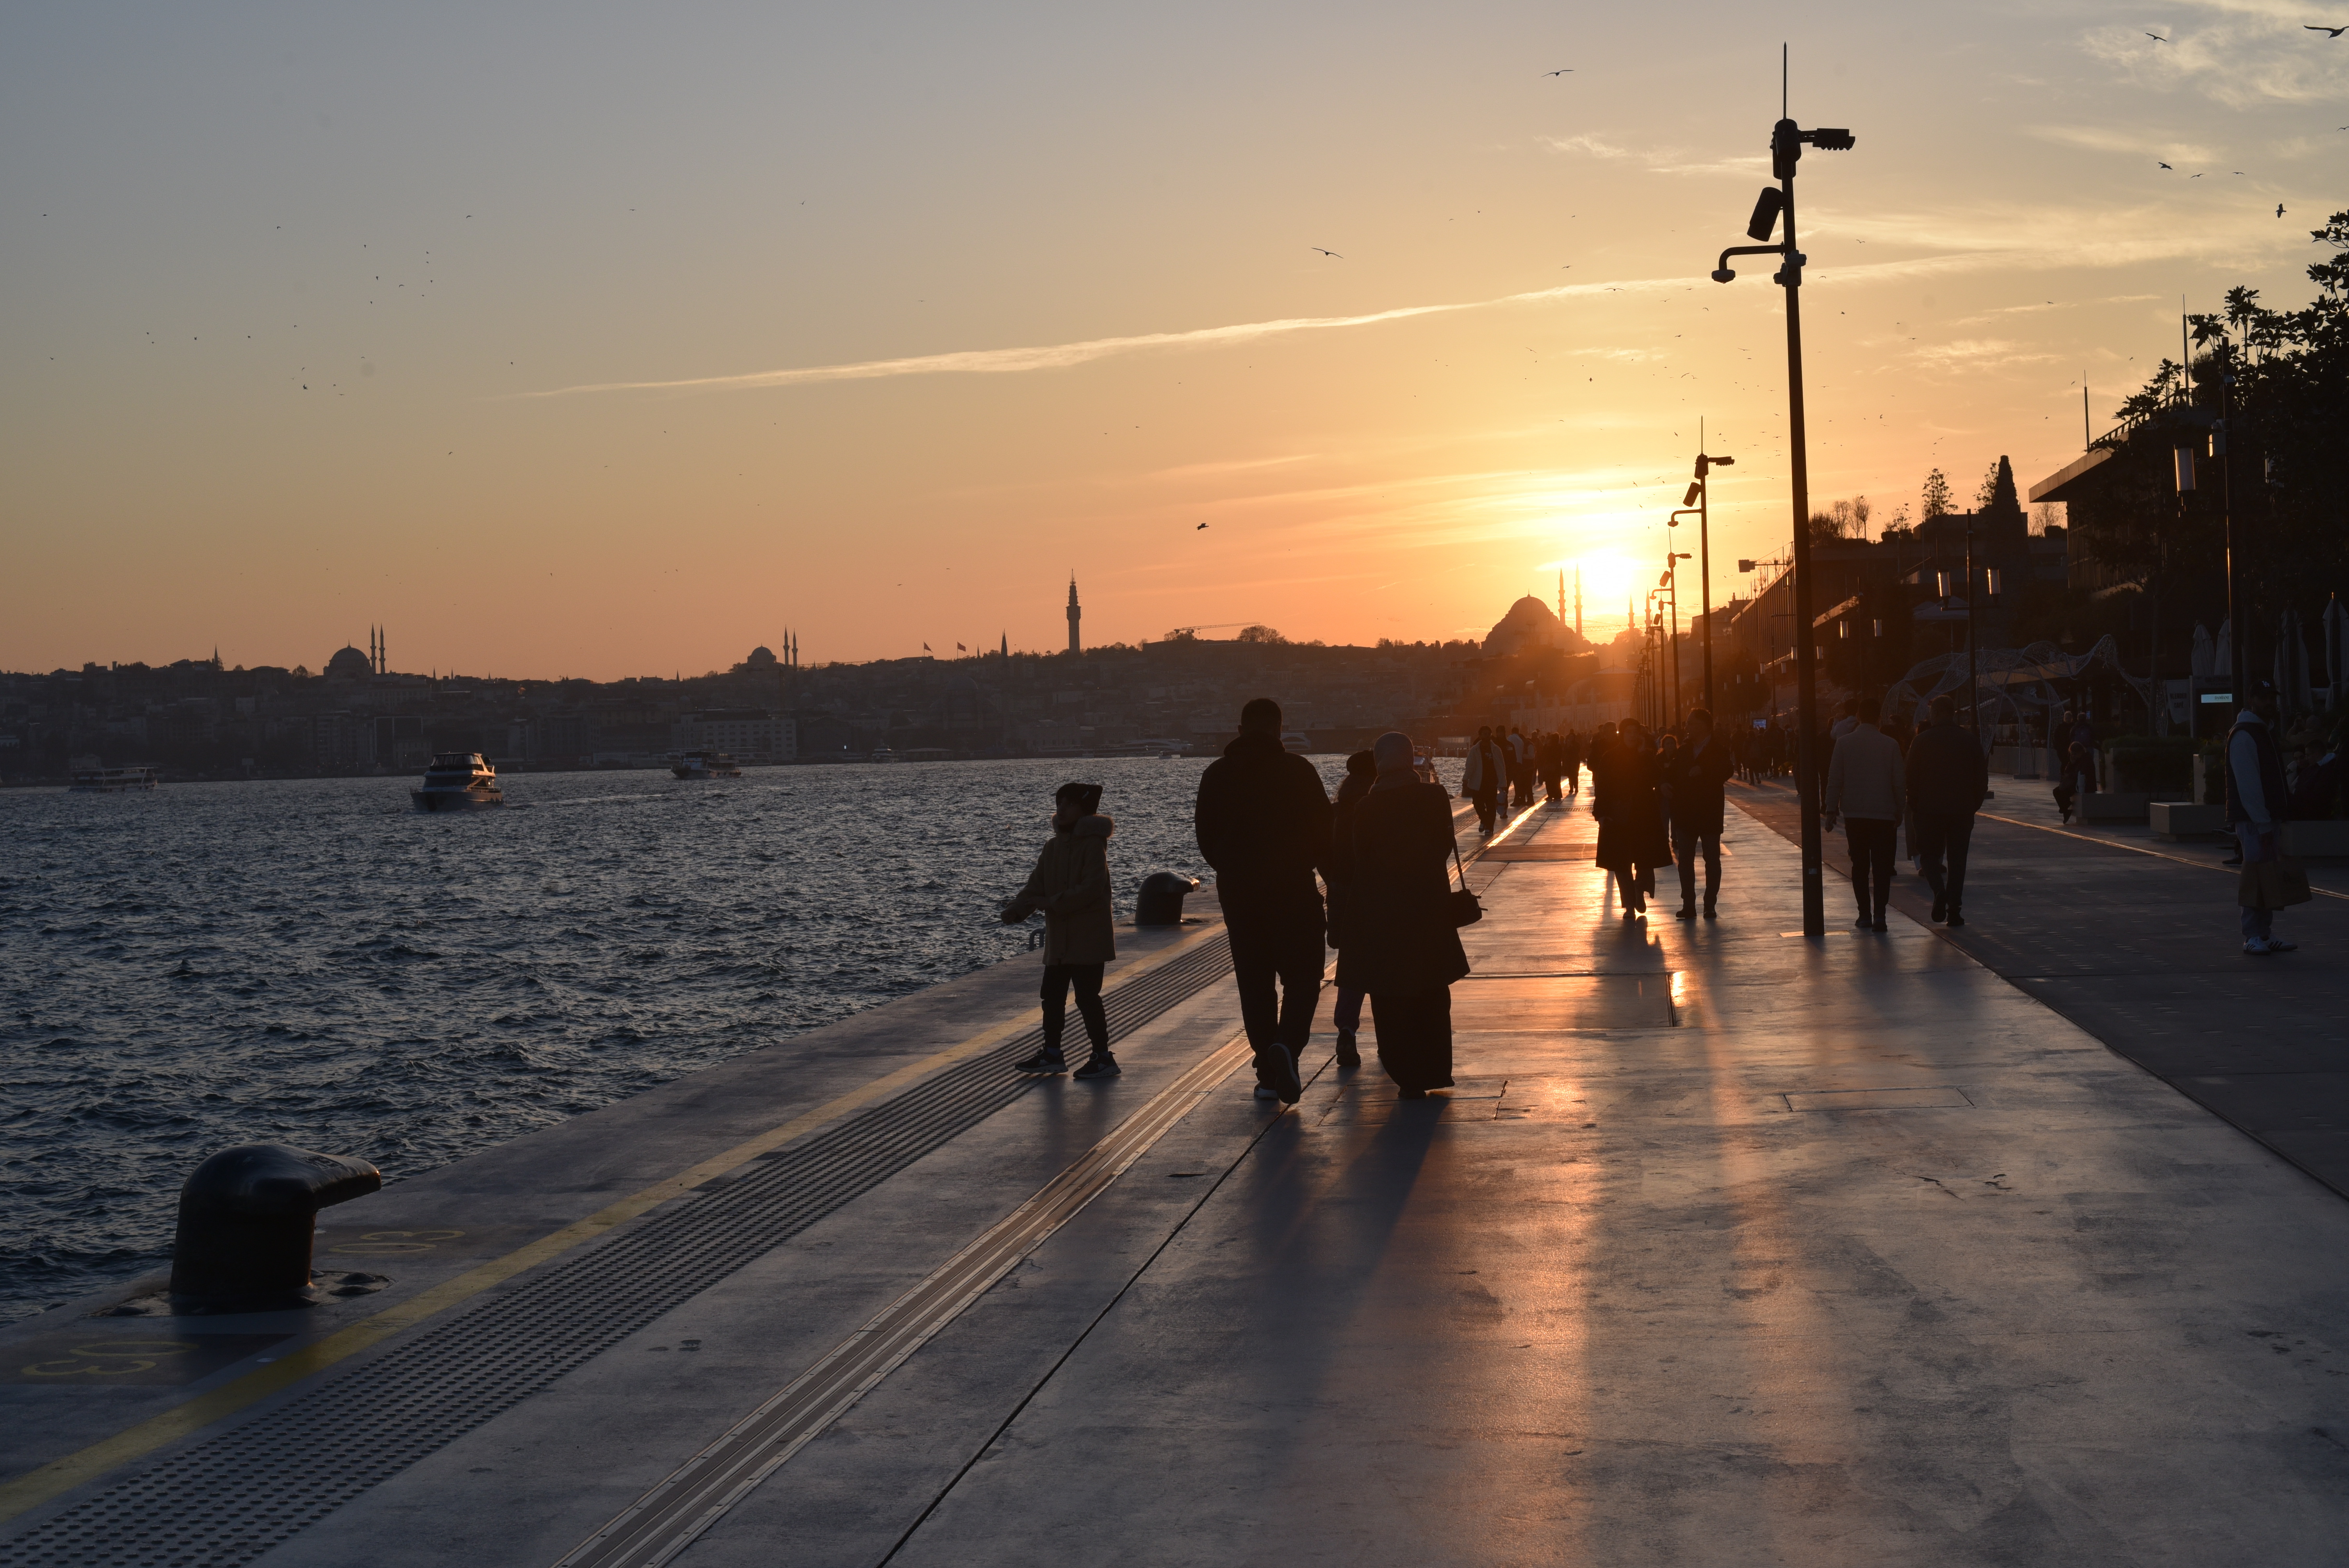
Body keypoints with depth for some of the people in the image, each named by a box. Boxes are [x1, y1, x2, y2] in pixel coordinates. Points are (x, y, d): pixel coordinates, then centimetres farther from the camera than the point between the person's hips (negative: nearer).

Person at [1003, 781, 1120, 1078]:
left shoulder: (1092, 844, -13)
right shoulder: (1053, 846, 12)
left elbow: (1092, 888, -23)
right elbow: (1036, 885, 8)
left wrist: (1053, 903, -26)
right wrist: (1017, 909, -10)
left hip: (1088, 937, -8)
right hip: (1059, 938, 8)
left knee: (1087, 996, -6)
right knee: (1052, 995, 13)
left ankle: (1103, 1058, 3)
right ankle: (1052, 1053, 24)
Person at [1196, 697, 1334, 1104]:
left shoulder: (1217, 775, 4)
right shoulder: (1298, 770, -6)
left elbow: (1206, 834, 9)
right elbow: (1323, 829, -4)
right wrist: (1327, 870, 12)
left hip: (1237, 891, 3)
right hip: (1294, 888, -3)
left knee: (1254, 982, 10)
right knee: (1302, 976, 3)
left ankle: (1268, 1073, 9)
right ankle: (1288, 1045, -23)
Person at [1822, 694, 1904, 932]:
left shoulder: (1845, 743, -3)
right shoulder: (1890, 745, -2)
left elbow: (1835, 779, -2)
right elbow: (1899, 781, 2)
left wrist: (1831, 811, 4)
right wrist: (1899, 813, 13)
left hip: (1854, 814, 0)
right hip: (1884, 813, 0)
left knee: (1860, 864, 10)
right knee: (1881, 865, -1)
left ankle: (1865, 913, 10)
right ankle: (1879, 914, -13)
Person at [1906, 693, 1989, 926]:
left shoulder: (1921, 741, -3)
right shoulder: (1970, 742, 2)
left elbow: (1911, 777, -3)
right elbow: (1981, 779, 4)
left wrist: (1914, 806, 6)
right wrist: (1974, 805, 13)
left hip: (1929, 810, -2)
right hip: (1962, 810, 2)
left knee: (1929, 854, 10)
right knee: (1957, 860, 8)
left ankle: (1939, 890, -18)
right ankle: (1955, 911, 4)